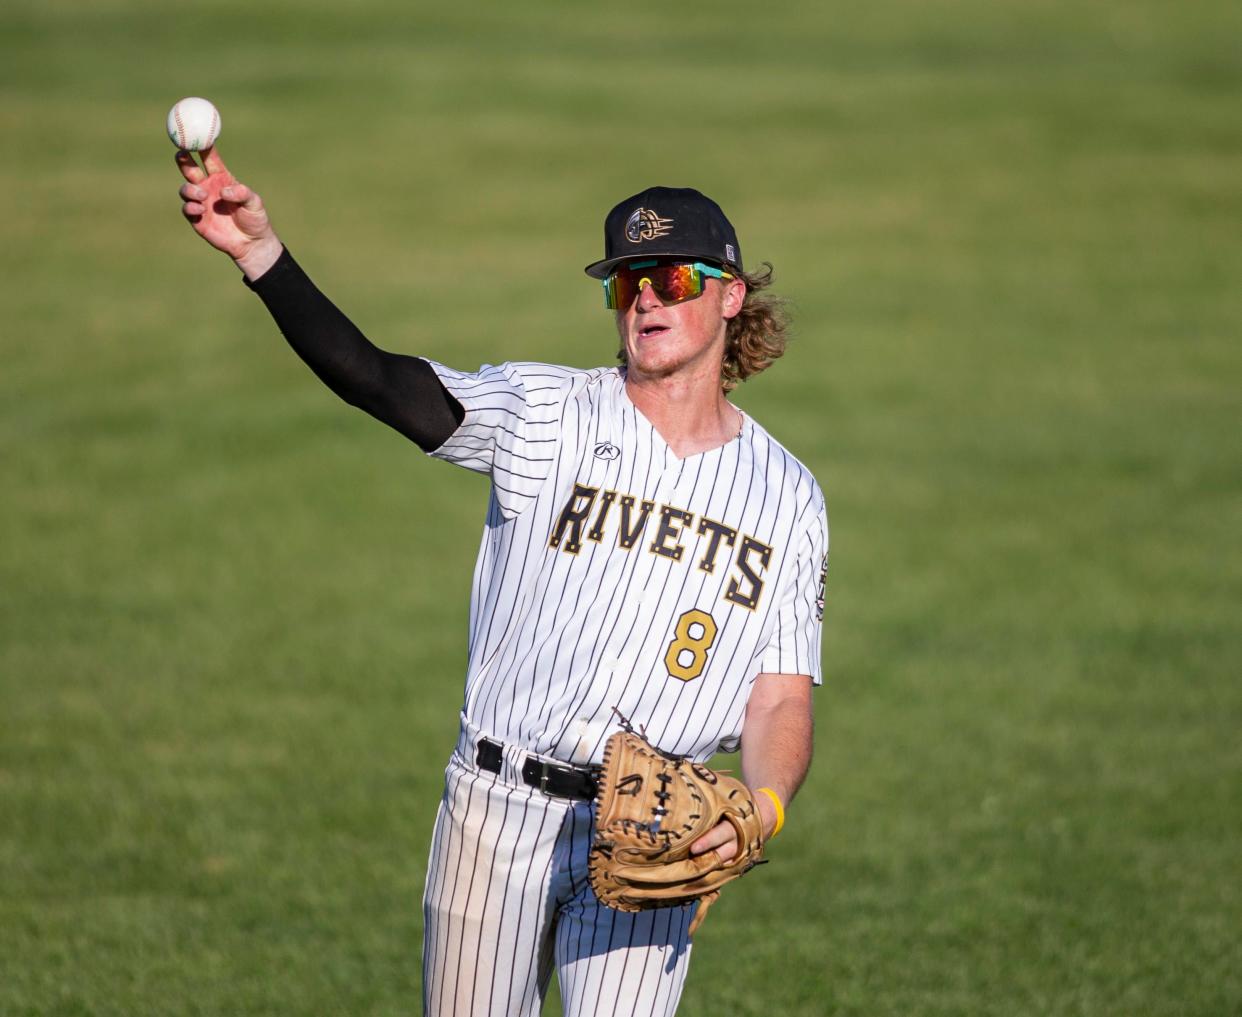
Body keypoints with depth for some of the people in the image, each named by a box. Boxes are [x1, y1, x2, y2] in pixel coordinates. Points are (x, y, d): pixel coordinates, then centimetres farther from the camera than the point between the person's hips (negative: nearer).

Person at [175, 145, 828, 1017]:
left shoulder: (789, 498, 7)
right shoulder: (542, 415, 2)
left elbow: (782, 698, 4)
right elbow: (373, 377, -13)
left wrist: (764, 806, -18)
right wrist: (259, 251, -28)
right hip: (498, 811, 0)